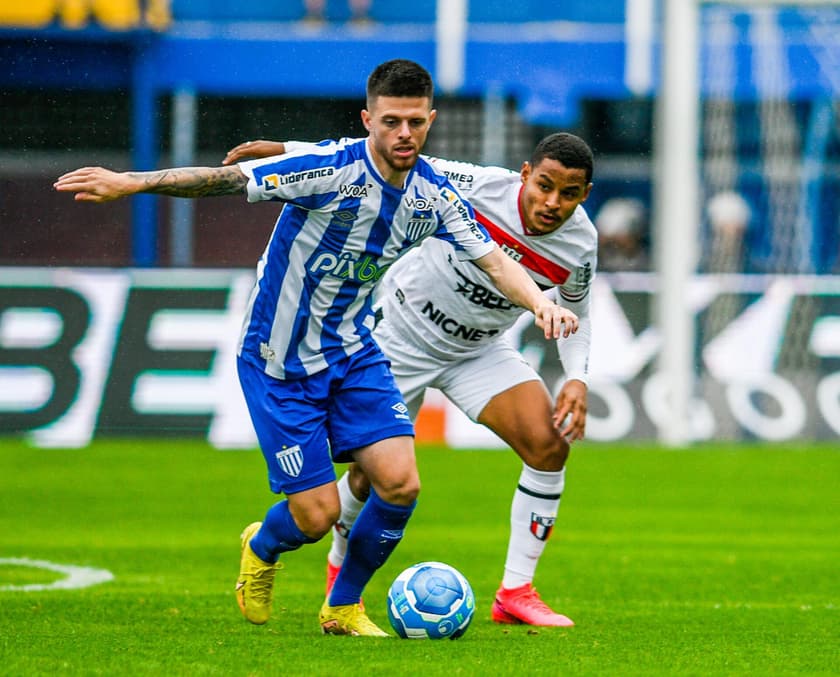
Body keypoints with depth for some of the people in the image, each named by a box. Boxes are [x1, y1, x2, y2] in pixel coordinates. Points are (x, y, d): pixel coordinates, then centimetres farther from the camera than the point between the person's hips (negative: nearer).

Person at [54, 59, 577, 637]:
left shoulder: (432, 195, -5)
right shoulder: (332, 171, -24)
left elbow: (494, 260, 0)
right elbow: (227, 179, -28)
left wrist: (541, 302, -20)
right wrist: (131, 183, -37)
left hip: (353, 352, 5)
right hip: (279, 363, -5)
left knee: (400, 482, -12)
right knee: (317, 514, -8)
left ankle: (343, 608, 13)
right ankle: (263, 549, 31)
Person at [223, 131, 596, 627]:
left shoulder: (580, 245, -17)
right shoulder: (481, 186, -29)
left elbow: (575, 312, 5)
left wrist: (577, 379, -12)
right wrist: (286, 150, -23)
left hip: (479, 349, 3)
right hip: (403, 337, -3)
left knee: (550, 444, -17)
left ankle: (515, 591, -7)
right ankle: (341, 567, 36)